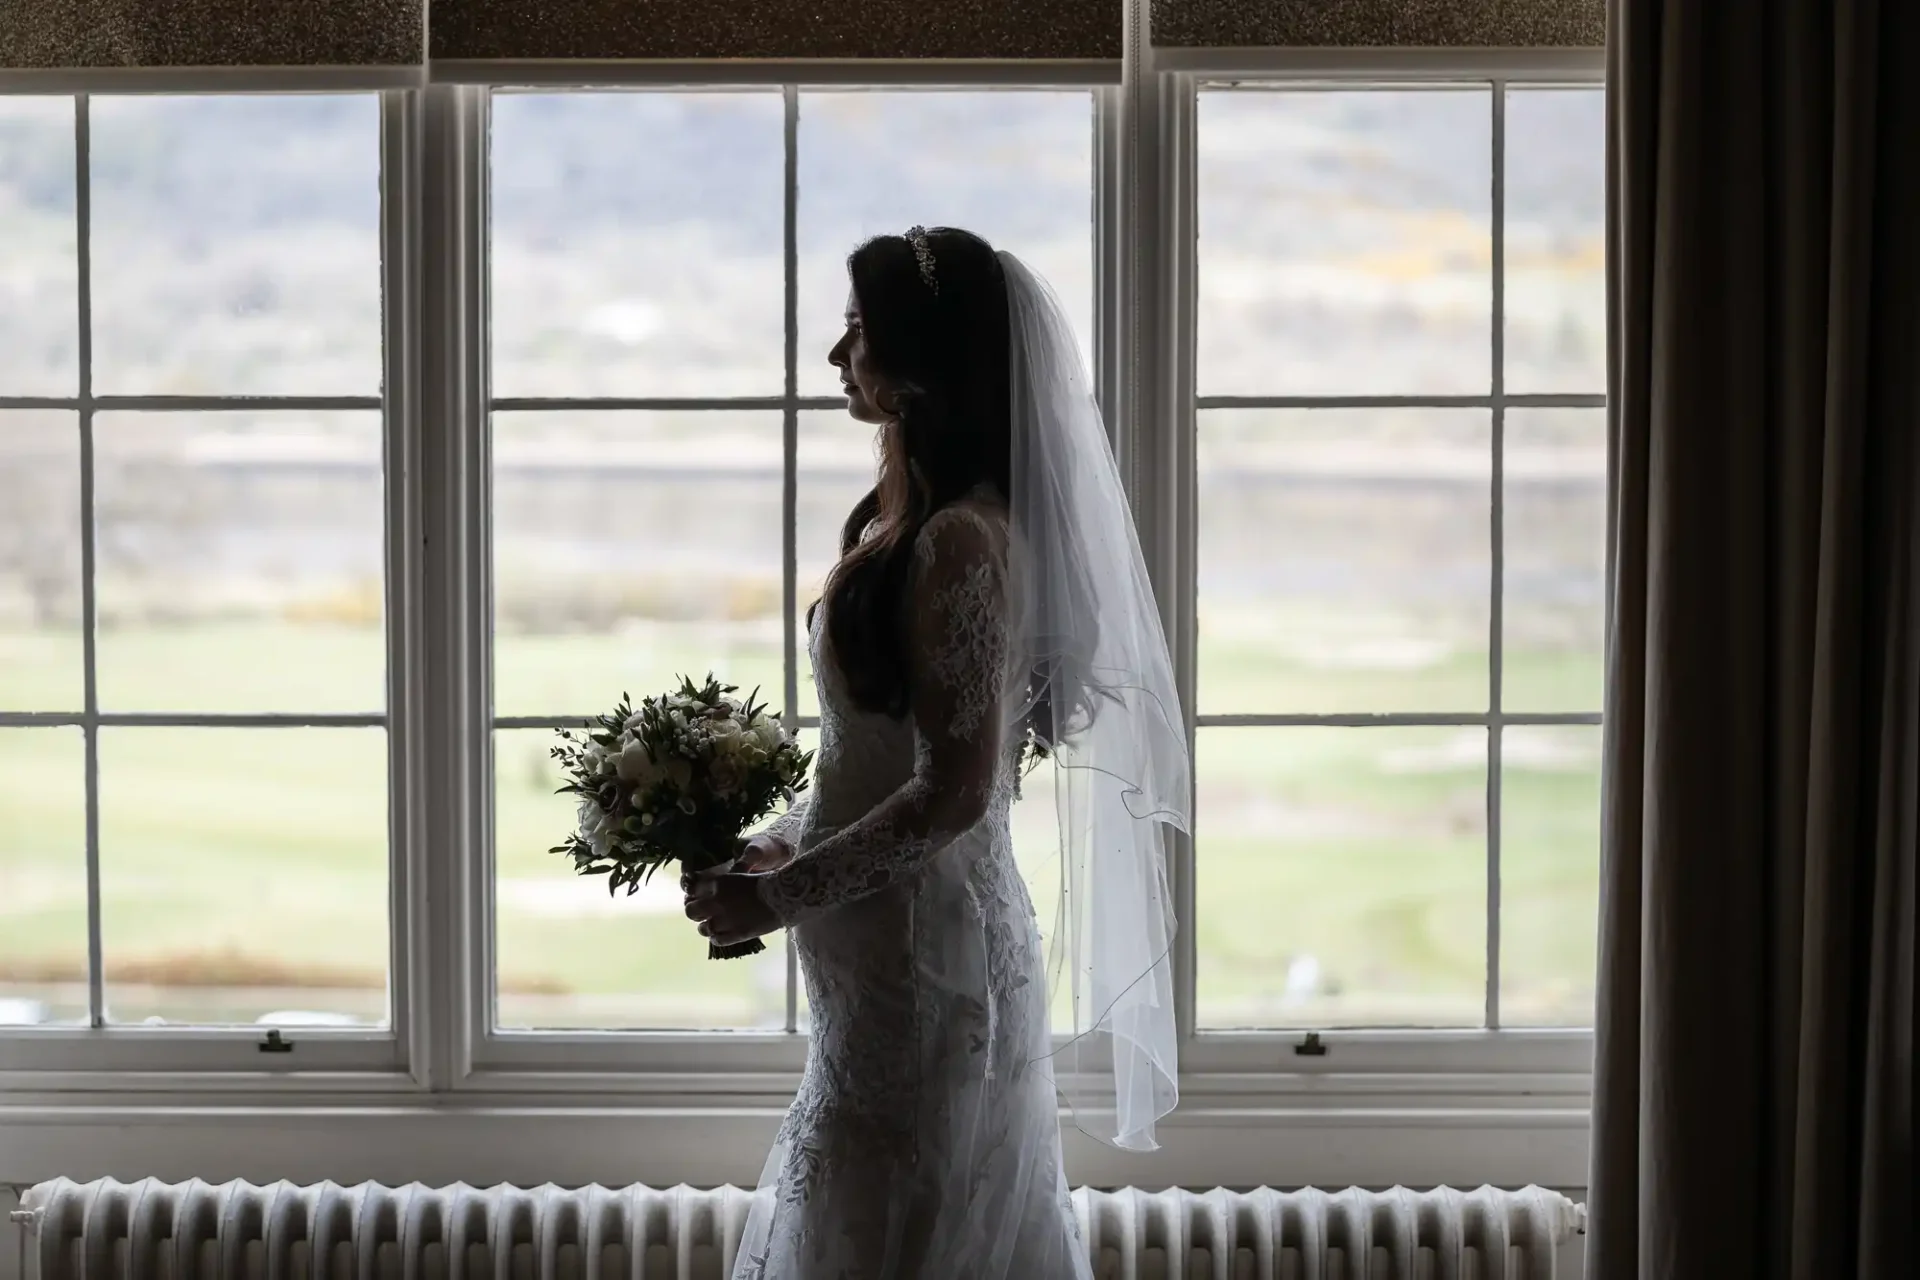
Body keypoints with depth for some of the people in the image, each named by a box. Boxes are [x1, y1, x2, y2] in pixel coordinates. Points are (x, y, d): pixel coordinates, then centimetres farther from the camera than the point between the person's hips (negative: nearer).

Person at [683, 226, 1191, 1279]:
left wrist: (779, 896, -16)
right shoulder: (907, 516, 9)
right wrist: (783, 843, 7)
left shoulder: (961, 542, -20)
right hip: (896, 946, 9)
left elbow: (954, 791, -23)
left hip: (923, 952, -9)